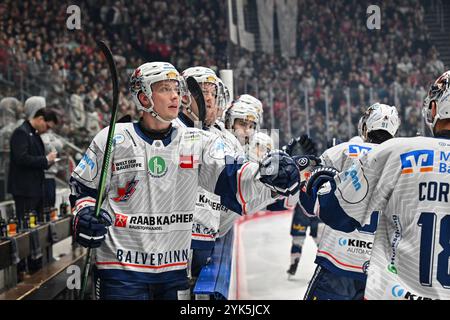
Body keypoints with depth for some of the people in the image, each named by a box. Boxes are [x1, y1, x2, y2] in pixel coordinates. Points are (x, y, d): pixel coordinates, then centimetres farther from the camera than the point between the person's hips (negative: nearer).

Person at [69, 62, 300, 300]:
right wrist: (84, 216, -9)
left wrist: (268, 175, -29)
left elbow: (232, 182, -10)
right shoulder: (112, 140, 0)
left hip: (175, 268, 2)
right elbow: (82, 187, 11)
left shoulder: (198, 142, 2)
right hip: (120, 268, -2)